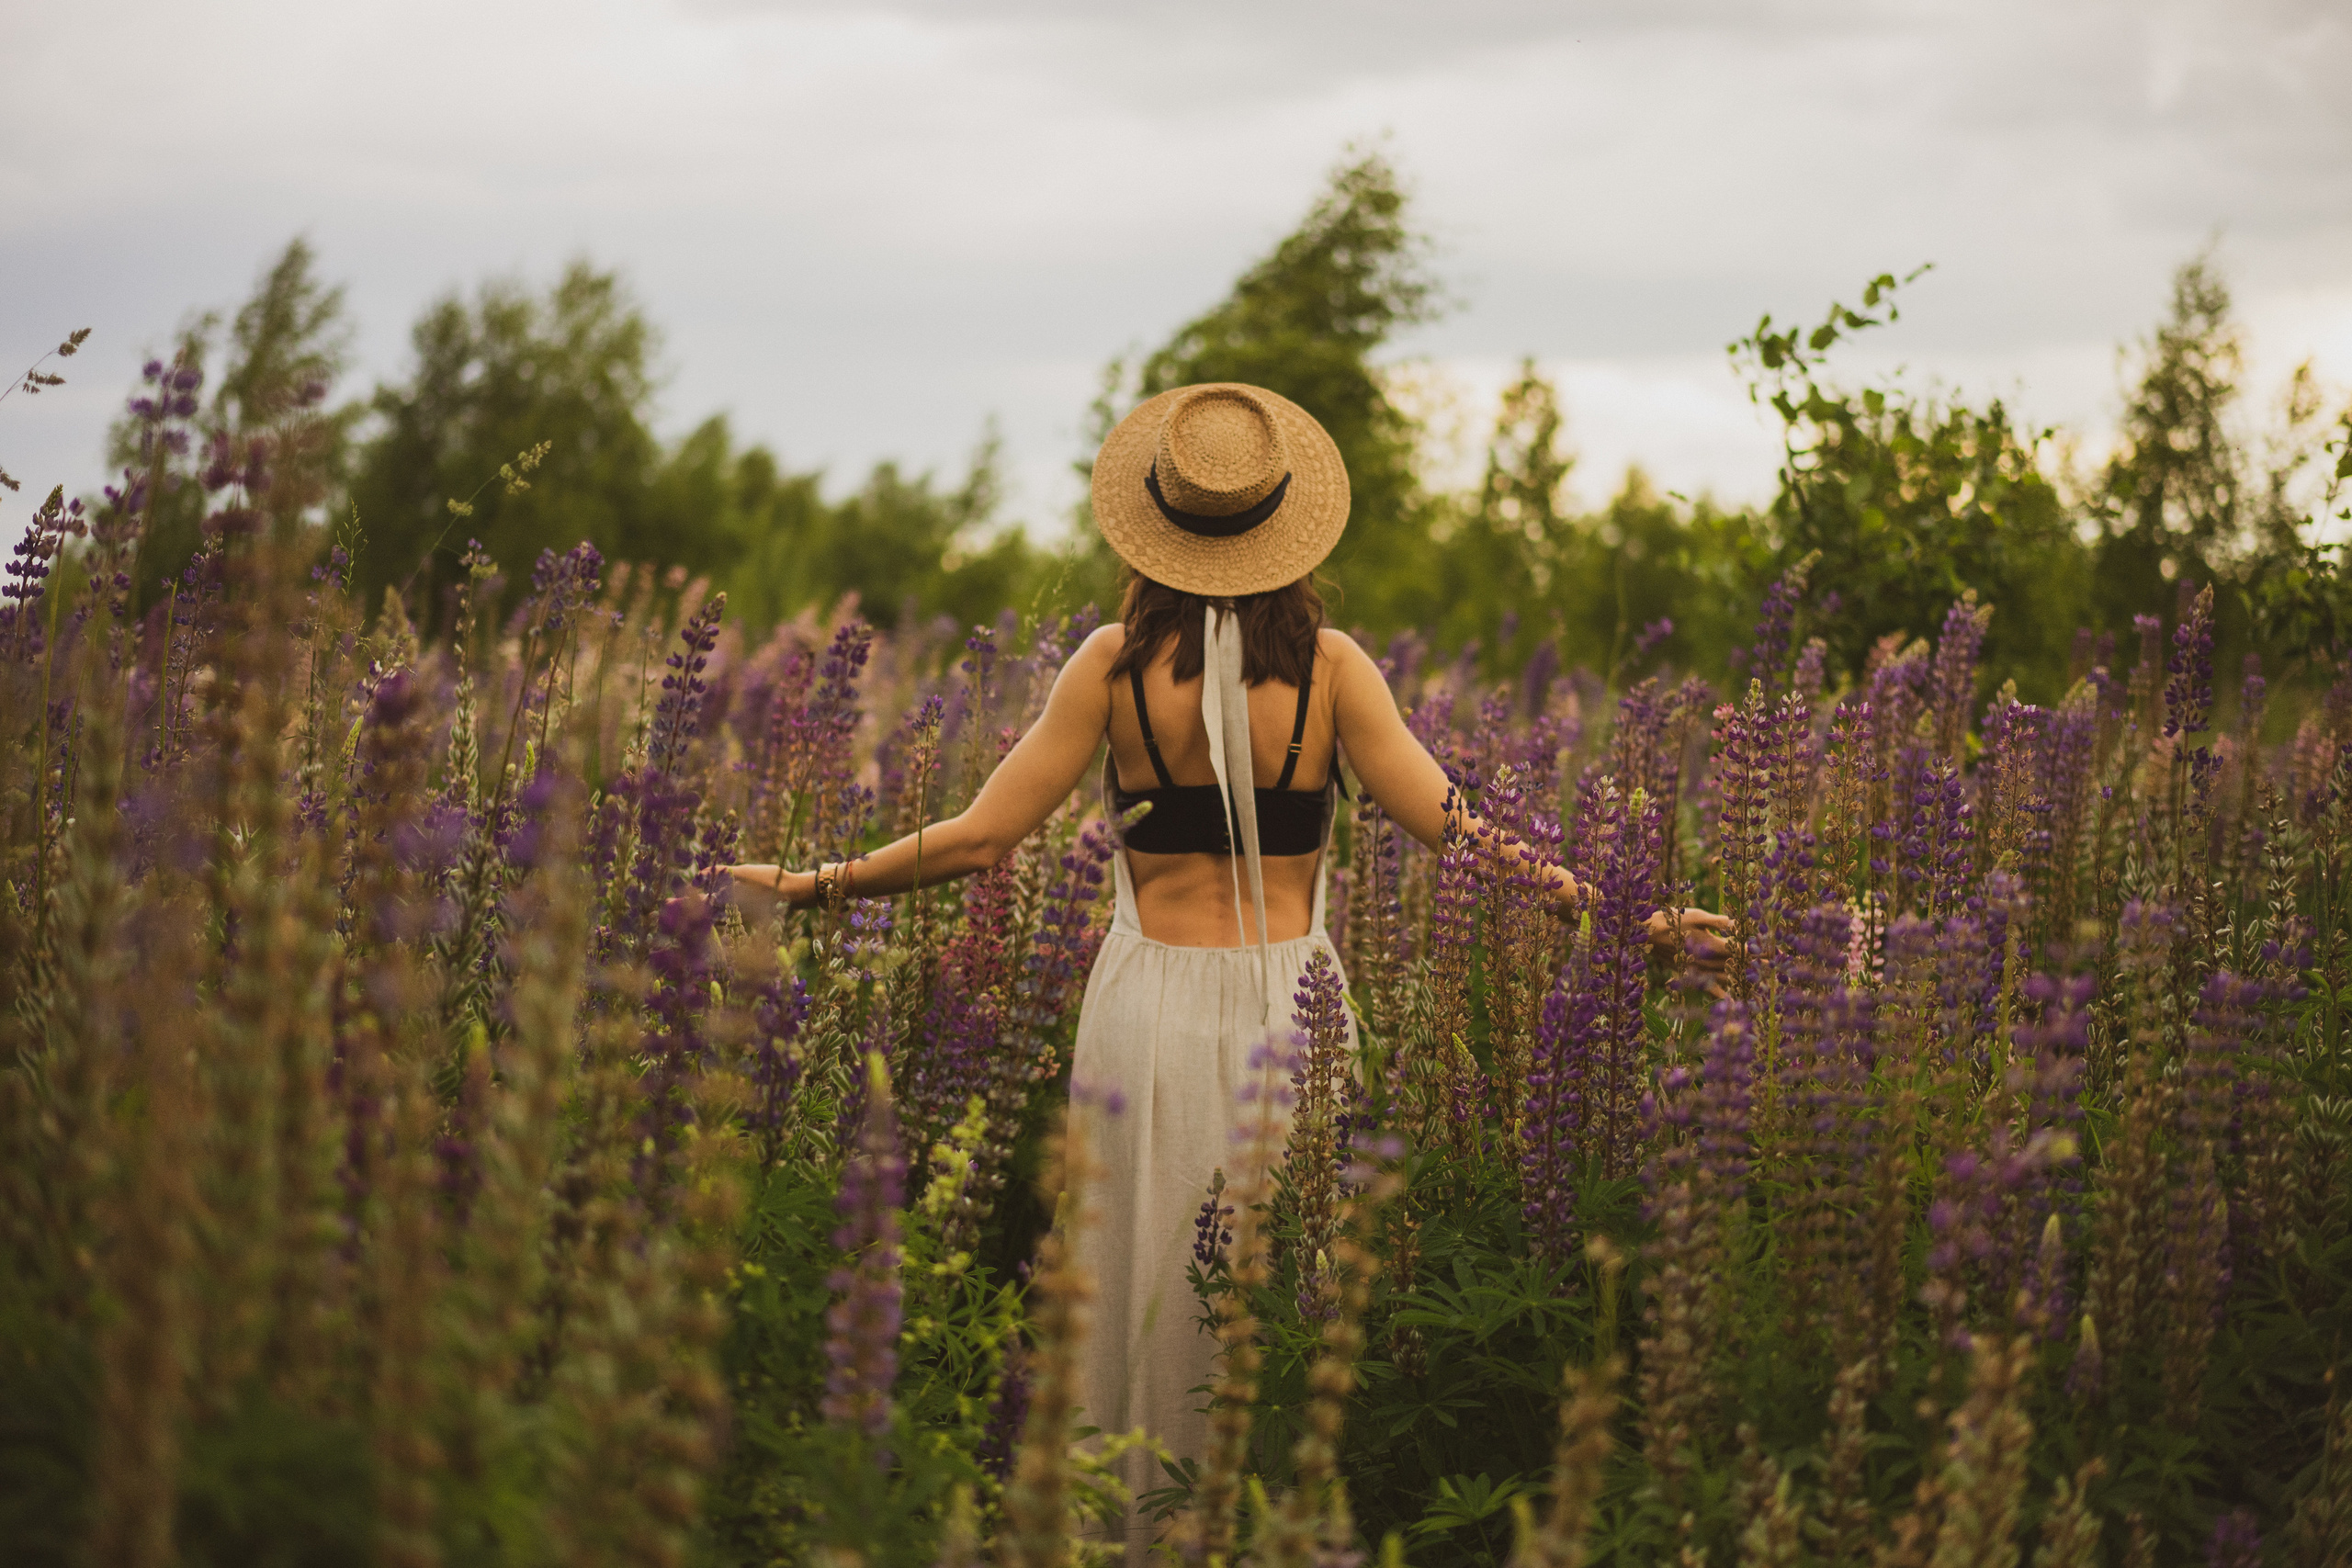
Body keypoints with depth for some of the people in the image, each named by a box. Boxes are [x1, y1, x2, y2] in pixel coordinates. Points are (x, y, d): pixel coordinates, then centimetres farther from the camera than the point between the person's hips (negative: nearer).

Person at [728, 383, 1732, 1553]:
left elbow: (981, 838, -5)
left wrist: (817, 883, 6)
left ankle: (1146, 1535, 15)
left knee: (1150, 1298, 10)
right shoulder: (1328, 666, -4)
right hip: (1289, 1002, 0)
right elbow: (1452, 827, -8)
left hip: (1152, 1005, 0)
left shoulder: (1117, 662, -5)